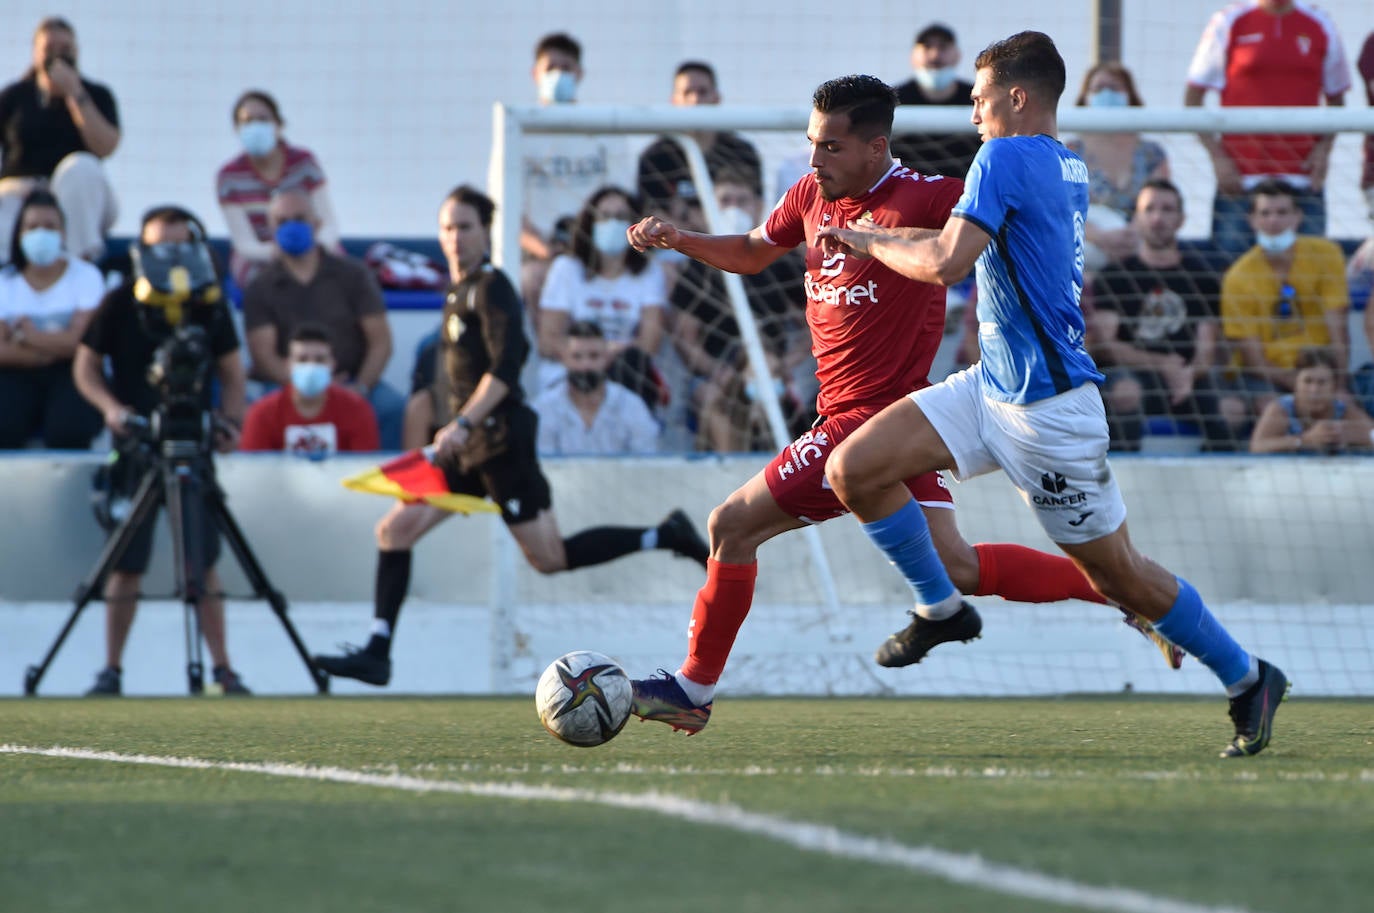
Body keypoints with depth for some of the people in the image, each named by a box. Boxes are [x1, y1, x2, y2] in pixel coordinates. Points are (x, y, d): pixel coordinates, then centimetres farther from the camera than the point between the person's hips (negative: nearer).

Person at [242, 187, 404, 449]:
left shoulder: (352, 275, 12)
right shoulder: (260, 289, 9)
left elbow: (380, 341, 6)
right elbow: (264, 357, -1)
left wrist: (361, 387, -11)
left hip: (353, 381, 1)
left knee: (394, 407, -31)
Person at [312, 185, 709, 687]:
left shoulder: (491, 288, -11)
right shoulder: (458, 292, 15)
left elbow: (505, 367, -21)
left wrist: (463, 424, -27)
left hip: (500, 438, -9)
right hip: (468, 444, 9)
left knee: (549, 557, -8)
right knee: (395, 529, 2)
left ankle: (667, 536, 3)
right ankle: (377, 653, 2)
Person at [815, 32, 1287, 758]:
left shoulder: (1007, 157, -16)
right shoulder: (1068, 168, 10)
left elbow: (946, 263, -25)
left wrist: (871, 242, -7)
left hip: (1048, 409, -9)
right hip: (993, 386, 9)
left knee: (1117, 574, 2)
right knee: (853, 470, -2)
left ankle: (1247, 678, 17)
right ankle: (942, 609, 13)